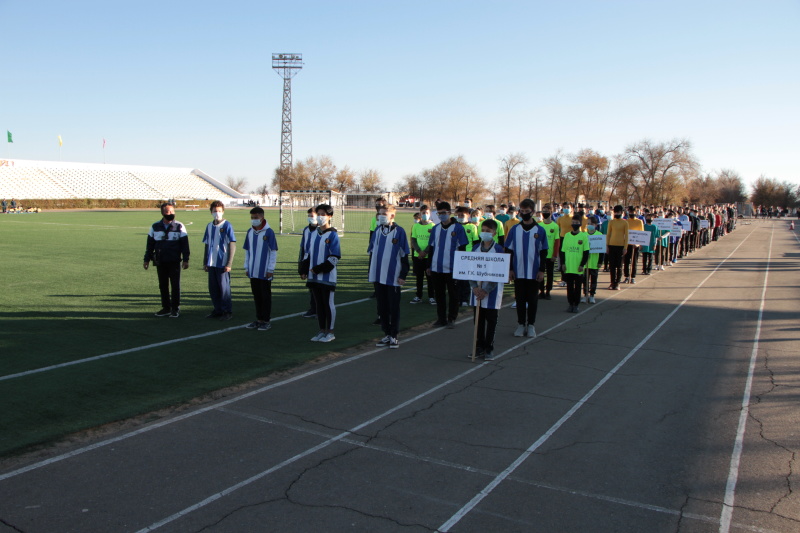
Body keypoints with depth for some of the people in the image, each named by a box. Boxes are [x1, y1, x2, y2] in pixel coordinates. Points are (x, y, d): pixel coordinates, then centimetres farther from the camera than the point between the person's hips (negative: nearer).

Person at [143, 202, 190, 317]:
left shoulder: (179, 227, -1)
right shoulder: (155, 227, 7)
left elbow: (185, 244, 0)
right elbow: (150, 244, 13)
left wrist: (186, 260, -4)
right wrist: (147, 259, 11)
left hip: (174, 262, -3)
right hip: (160, 262, 3)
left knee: (175, 285, 1)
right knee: (163, 286, 8)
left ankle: (175, 309, 9)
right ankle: (166, 308, 18)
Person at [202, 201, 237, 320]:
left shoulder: (227, 225, -6)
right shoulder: (209, 226, 10)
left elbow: (232, 245, -8)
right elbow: (206, 245, 16)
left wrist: (229, 264, -13)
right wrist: (205, 262, 13)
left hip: (223, 264, -5)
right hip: (211, 264, 5)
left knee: (224, 287, 0)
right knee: (213, 288, 9)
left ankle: (228, 311, 10)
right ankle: (217, 310, 20)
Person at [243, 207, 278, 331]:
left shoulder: (268, 232, -9)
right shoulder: (250, 232, 8)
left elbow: (274, 252, -8)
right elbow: (247, 250, 15)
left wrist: (270, 269, -10)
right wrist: (246, 267, 11)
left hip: (264, 272, -5)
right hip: (253, 271, 5)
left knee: (266, 296, 4)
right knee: (256, 296, 12)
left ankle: (266, 321, 12)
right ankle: (259, 319, 22)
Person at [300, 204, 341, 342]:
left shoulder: (332, 235, -8)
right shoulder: (313, 234, 11)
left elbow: (335, 257, -12)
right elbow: (307, 253, 16)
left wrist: (319, 269, -14)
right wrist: (304, 270, 6)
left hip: (327, 276, -6)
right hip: (314, 277, 6)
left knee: (328, 303, 2)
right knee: (319, 303, 12)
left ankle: (330, 332, 11)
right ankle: (322, 331, 21)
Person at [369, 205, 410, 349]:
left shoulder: (399, 232, -7)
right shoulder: (377, 231, 8)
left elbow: (404, 255, -5)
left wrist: (403, 275, -8)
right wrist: (371, 272, 12)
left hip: (393, 277, -5)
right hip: (378, 276, 5)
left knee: (394, 307, 3)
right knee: (382, 307, 11)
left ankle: (394, 336, 12)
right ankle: (387, 335, 21)